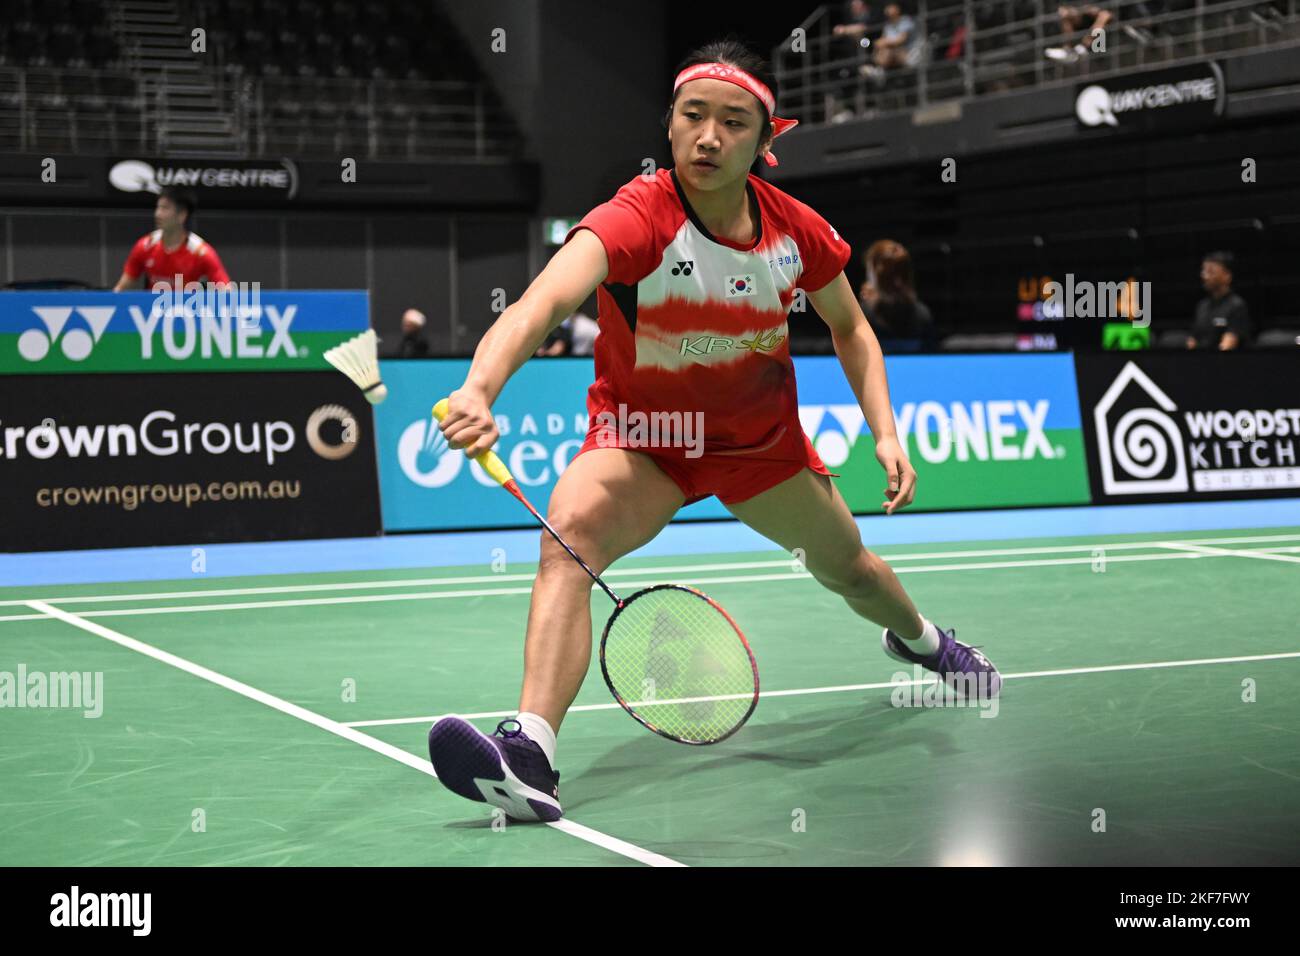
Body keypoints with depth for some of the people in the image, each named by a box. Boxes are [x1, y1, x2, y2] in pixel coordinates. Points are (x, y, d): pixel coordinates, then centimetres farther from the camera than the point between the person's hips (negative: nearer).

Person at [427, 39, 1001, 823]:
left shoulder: (797, 229, -17)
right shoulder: (636, 220, -31)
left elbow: (850, 327, 4)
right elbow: (543, 301, -51)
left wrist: (886, 434, -8)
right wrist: (479, 389, -70)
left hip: (762, 435, 4)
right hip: (642, 433, -4)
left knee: (848, 566, 23)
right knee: (571, 528, -34)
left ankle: (920, 639, 61)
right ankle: (531, 754, -44)